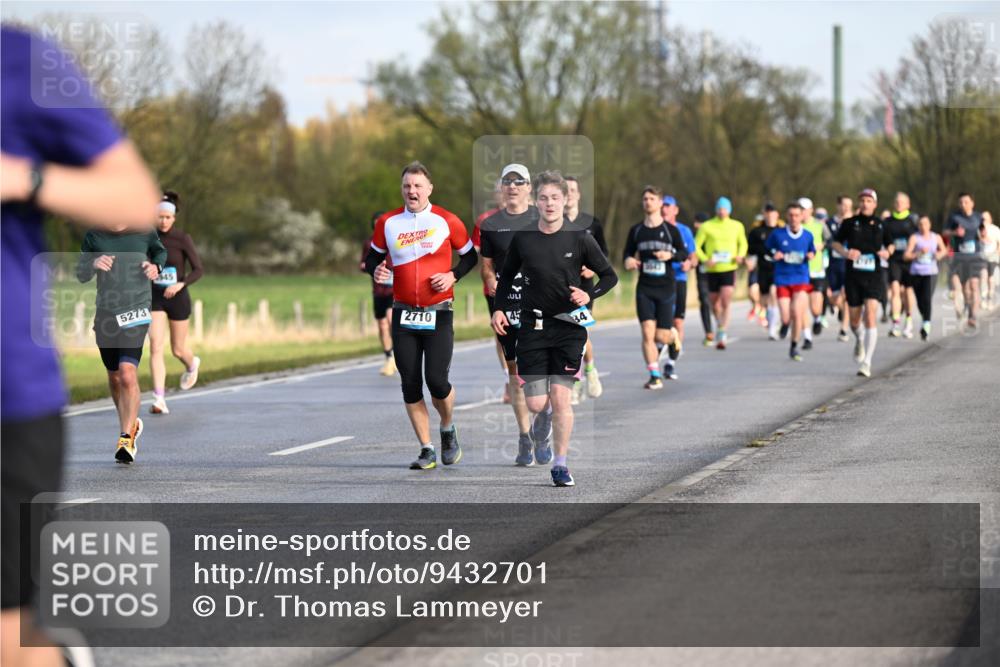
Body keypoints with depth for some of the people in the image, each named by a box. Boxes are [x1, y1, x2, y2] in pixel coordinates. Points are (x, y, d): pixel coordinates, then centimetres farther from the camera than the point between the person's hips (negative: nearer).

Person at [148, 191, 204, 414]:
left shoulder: (183, 239, -10)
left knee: (177, 350, 12)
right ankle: (159, 399, -18)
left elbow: (198, 270, -13)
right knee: (156, 347, -16)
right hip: (155, 298, 2)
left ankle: (192, 364, 50)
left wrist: (180, 284, -27)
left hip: (178, 298, -2)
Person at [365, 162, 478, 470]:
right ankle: (427, 450, 10)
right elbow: (373, 257, 17)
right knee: (410, 385, 0)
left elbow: (470, 256, 9)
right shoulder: (387, 223, 5)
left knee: (436, 380, -11)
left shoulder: (447, 221, -2)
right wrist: (376, 271, -6)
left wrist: (452, 276, -8)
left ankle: (448, 430, 19)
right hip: (403, 314, 3)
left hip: (438, 314, -3)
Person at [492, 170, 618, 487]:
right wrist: (499, 308, 4)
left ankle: (560, 464, 3)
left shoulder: (580, 240, -3)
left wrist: (589, 295, -12)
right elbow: (506, 276, 17)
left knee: (560, 397, -9)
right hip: (532, 326, 1)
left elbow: (610, 276, 5)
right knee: (536, 405, -4)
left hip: (568, 326, -1)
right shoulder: (522, 240, 1)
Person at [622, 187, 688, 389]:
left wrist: (670, 255, -18)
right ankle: (655, 376, -7)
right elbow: (628, 253, 14)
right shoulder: (636, 230, 6)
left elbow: (684, 254, 3)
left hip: (666, 288, -1)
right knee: (647, 333, -12)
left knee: (661, 337, -1)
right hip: (644, 289, 1)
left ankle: (673, 337, 36)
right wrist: (628, 260, -10)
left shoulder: (671, 230, 0)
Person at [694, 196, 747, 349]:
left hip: (729, 269, -1)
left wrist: (740, 255, -1)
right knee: (714, 304, 12)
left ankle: (722, 337, -20)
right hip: (712, 270, 1)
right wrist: (704, 259, -13)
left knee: (726, 303, -16)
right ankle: (720, 326, 40)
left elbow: (743, 243, 20)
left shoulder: (737, 226, 6)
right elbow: (696, 245, 3)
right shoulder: (707, 226, 1)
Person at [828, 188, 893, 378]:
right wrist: (845, 252, -9)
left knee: (870, 317, -15)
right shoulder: (849, 223, 2)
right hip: (853, 276, 1)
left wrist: (886, 252, -5)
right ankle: (859, 341, 47)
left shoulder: (881, 225, 4)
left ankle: (866, 362, -14)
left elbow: (889, 245, 18)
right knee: (854, 321, 10)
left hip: (874, 277, -1)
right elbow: (835, 242, 11)